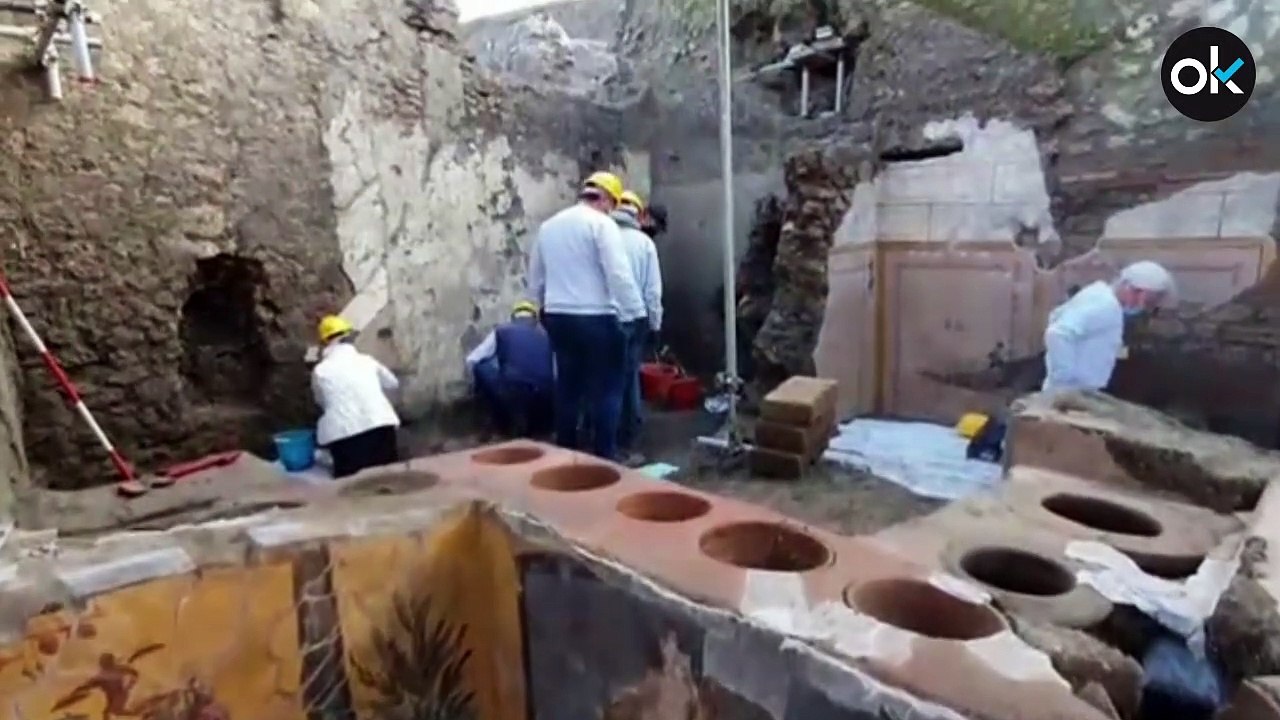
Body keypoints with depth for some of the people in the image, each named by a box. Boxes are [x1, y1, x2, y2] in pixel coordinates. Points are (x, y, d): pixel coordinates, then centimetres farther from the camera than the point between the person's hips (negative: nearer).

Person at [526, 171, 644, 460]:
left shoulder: (548, 226, 13)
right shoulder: (601, 223, -8)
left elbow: (535, 279, 20)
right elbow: (619, 275, -17)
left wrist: (544, 309, 31)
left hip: (558, 317, 7)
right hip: (595, 318, -6)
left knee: (567, 388, 15)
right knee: (605, 391, 3)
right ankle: (605, 458, 6)